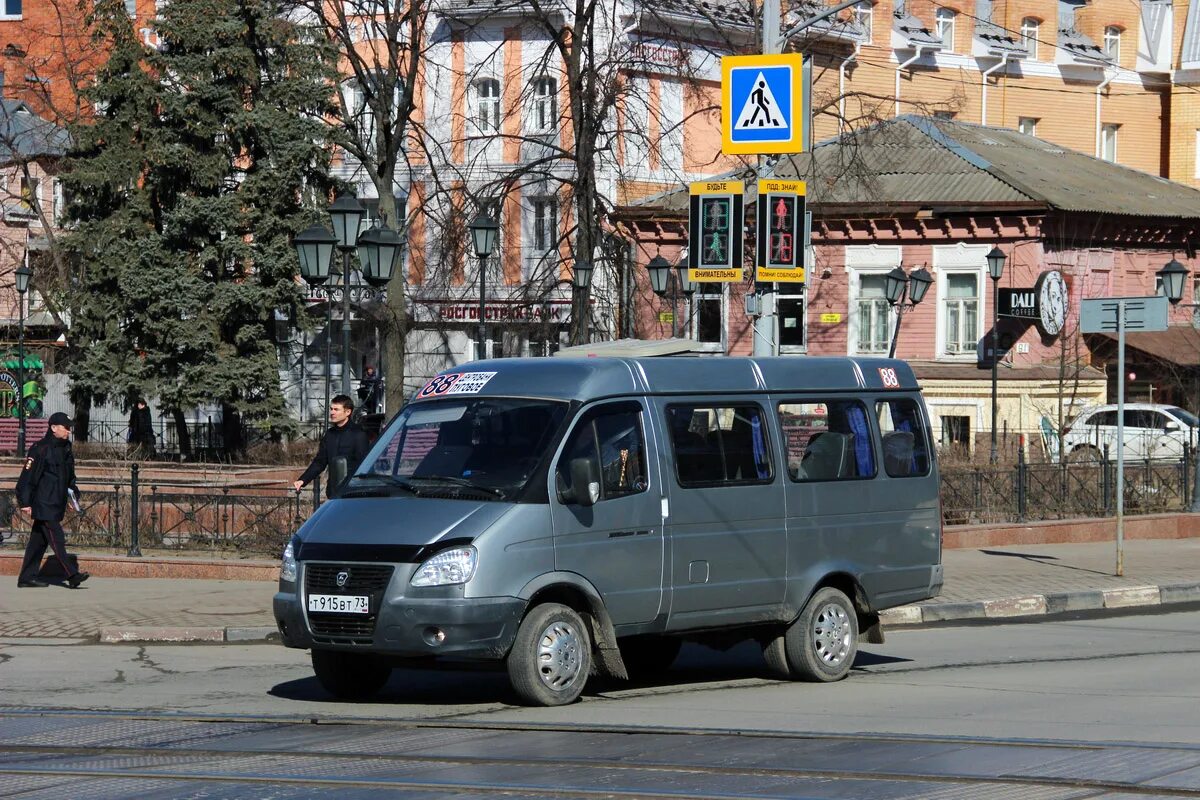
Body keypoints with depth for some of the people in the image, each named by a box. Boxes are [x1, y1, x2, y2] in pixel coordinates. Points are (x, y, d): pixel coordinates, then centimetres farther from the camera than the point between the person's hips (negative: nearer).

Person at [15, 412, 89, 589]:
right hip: (44, 505, -9)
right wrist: (25, 502, -16)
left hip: (56, 505, 9)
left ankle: (27, 577, 15)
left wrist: (74, 492, 14)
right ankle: (72, 576, -17)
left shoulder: (65, 450, 15)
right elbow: (28, 476, -14)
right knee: (57, 539, -12)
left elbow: (69, 477, 27)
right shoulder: (41, 449, -12)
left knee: (38, 540, 11)